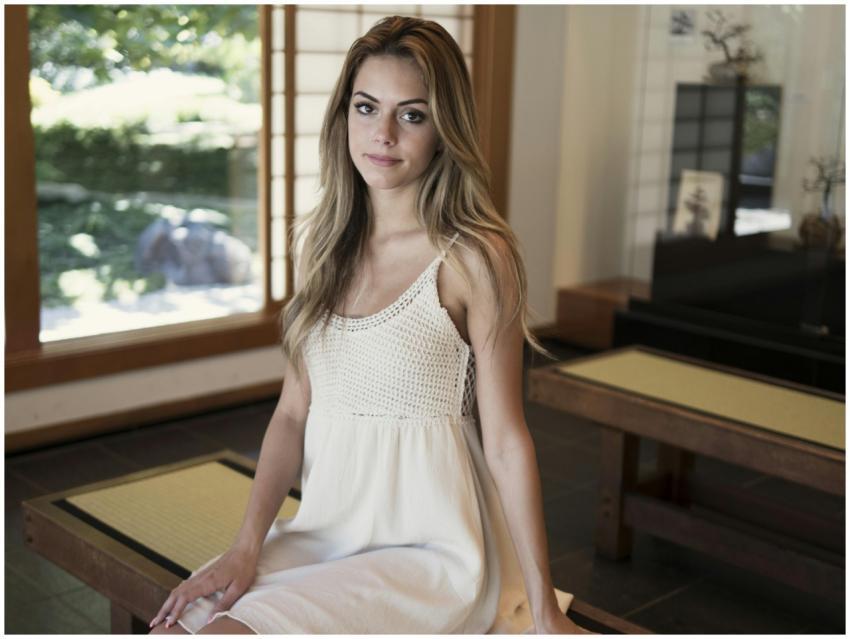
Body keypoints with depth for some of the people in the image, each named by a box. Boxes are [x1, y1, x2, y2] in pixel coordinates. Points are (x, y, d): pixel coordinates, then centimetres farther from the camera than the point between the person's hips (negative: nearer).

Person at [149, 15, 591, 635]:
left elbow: (506, 441, -10)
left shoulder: (474, 257, -12)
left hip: (430, 549, -5)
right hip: (322, 532, 6)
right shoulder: (321, 241, 6)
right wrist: (247, 547, -4)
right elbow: (293, 410, 6)